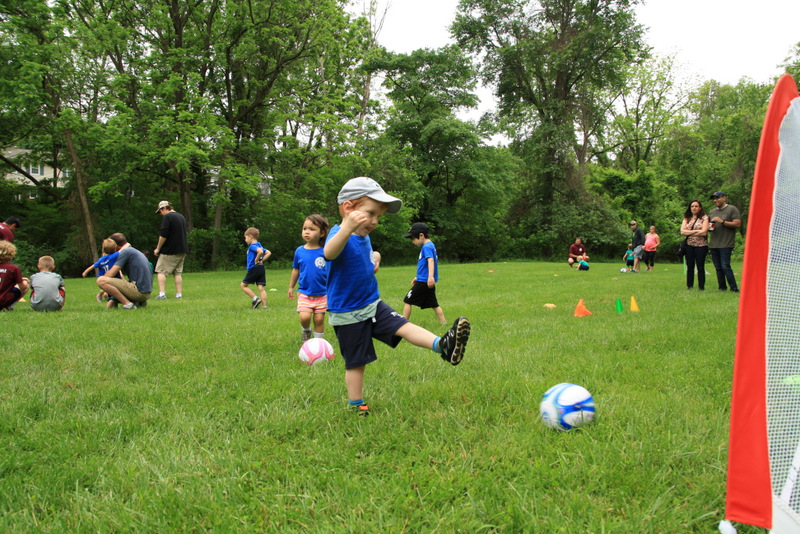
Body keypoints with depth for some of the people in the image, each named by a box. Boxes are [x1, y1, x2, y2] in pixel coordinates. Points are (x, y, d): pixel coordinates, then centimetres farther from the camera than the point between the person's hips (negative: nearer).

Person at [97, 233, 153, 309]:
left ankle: (128, 304, -16)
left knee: (101, 281, -16)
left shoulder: (125, 252, -7)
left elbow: (110, 274, -11)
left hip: (138, 291, -10)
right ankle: (140, 302, 11)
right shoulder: (135, 251, 23)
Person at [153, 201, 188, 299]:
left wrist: (158, 248, -7)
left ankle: (162, 293, -8)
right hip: (182, 250, 8)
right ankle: (179, 294, 6)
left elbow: (163, 235, -17)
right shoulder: (181, 217, 16)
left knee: (161, 271, 0)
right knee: (178, 273, 10)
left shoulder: (167, 217, -11)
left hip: (169, 251, -8)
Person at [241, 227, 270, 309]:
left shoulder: (252, 246, -11)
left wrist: (256, 260, -16)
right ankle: (264, 305, -1)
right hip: (261, 268, 8)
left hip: (254, 268, -8)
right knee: (261, 288, 4)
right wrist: (262, 260, 9)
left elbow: (260, 251, -29)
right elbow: (268, 253, 15)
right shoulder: (260, 246, 16)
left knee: (243, 285, 5)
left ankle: (255, 299, -5)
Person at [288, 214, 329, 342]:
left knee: (319, 319, 2)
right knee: (304, 317, -14)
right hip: (304, 293, 1)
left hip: (322, 294, -1)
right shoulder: (299, 251, -1)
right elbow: (295, 270, 12)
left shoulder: (325, 252, -8)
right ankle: (306, 331, 19)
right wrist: (291, 287, 20)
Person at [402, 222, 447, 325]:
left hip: (423, 282, -9)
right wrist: (418, 277, 33)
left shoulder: (426, 247, -13)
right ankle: (443, 322, 9)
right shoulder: (431, 246, 17)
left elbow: (431, 260, -29)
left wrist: (430, 276, -42)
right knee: (433, 304, 11)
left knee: (407, 301, 0)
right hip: (427, 281, 9)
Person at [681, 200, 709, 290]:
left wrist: (689, 233, -4)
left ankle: (701, 287, 5)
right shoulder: (686, 219, 12)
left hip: (701, 245, -3)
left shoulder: (704, 218, 1)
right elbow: (682, 231, 0)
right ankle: (689, 286, 10)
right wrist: (696, 231, -10)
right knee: (690, 267, 5)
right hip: (689, 245, 3)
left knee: (700, 267, -1)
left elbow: (704, 232, -12)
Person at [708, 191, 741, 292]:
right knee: (718, 268, 7)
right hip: (713, 244, 7)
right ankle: (722, 288, 13)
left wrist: (722, 221, -15)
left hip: (726, 244, -7)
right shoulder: (712, 212, 19)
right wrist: (709, 227, 5)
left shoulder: (732, 209, 0)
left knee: (725, 266, -14)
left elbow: (737, 224, -10)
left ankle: (734, 289, -9)